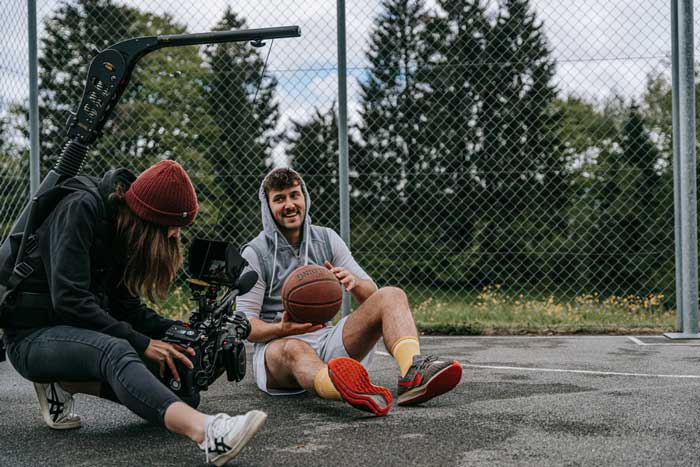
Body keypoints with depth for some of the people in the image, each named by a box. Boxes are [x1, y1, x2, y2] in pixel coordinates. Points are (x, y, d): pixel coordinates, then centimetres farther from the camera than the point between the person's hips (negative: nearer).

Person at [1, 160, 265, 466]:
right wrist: (140, 343, -27)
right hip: (34, 335, -8)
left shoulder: (122, 228, 7)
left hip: (83, 332, 8)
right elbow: (69, 299, -26)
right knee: (116, 351, -39)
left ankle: (65, 383, -5)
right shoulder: (80, 210, -18)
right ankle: (205, 431, -60)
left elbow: (124, 304, 6)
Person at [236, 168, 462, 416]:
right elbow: (246, 326, -4)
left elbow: (371, 295, 10)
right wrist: (281, 329, -26)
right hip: (276, 346, -4)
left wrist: (354, 282, -15)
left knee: (391, 295, -16)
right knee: (294, 349, -40)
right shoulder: (255, 254, 0)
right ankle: (344, 388, -76)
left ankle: (413, 373, -46)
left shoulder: (327, 239, 11)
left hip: (327, 341, 4)